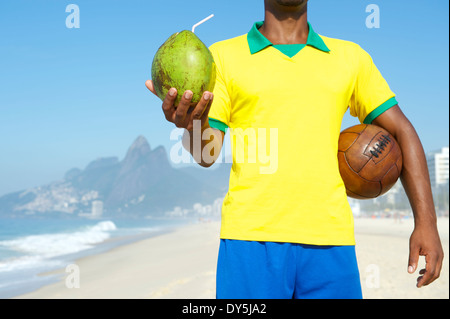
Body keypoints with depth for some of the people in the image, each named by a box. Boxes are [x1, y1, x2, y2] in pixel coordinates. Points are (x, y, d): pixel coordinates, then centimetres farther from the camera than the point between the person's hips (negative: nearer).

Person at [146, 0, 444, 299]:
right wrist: (193, 125, -24)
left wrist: (426, 222, 6)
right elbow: (208, 153, 1)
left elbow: (402, 131, 15)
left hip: (329, 239, 2)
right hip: (251, 237, -2)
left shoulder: (350, 57, 14)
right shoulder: (223, 56, 8)